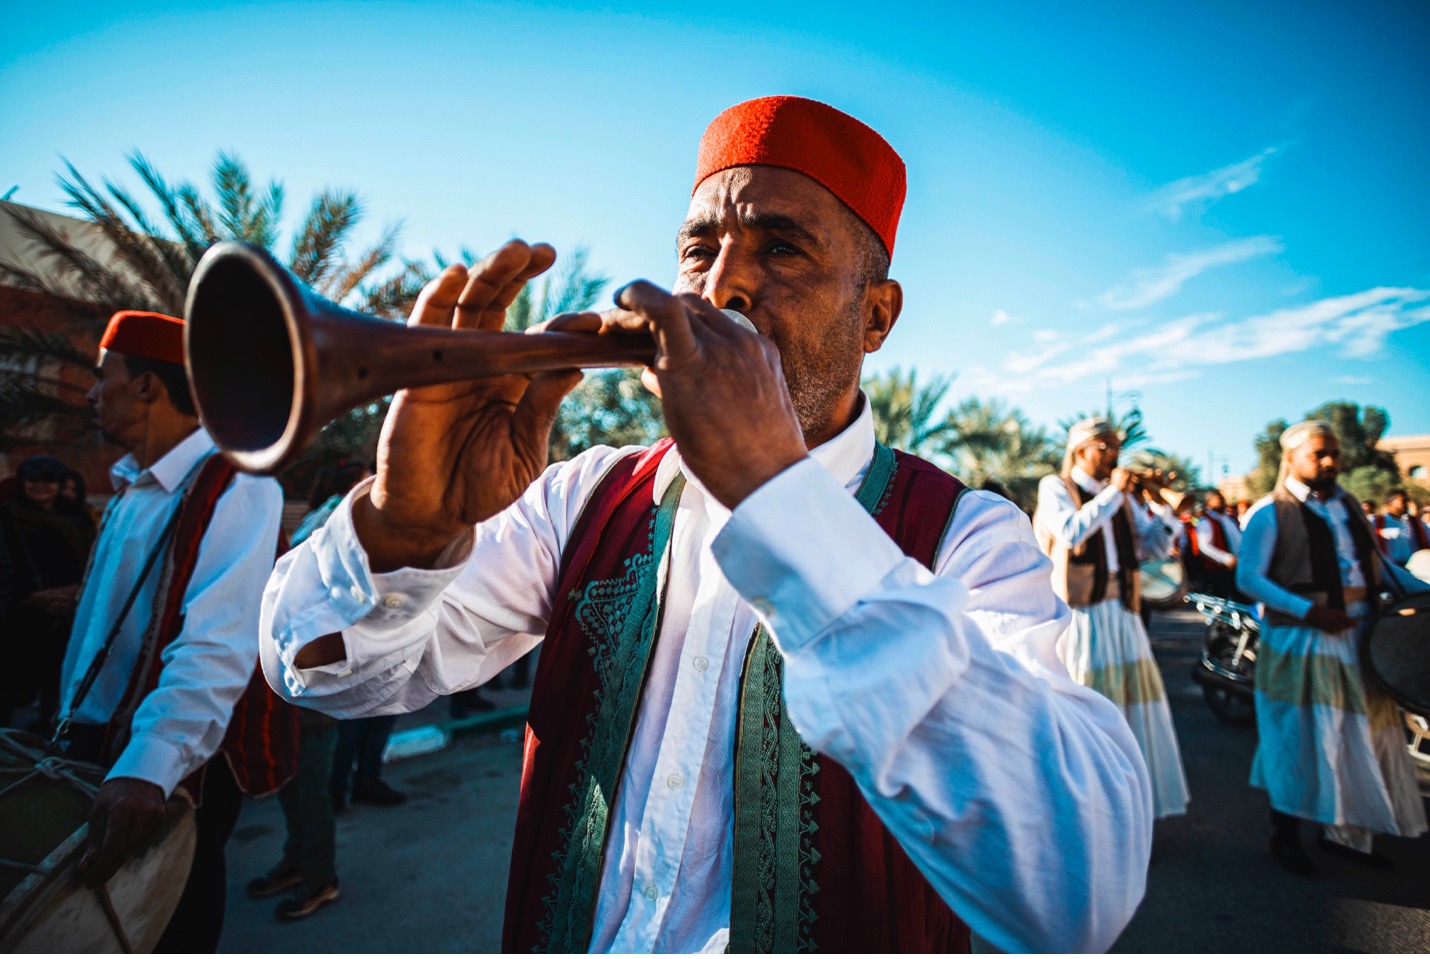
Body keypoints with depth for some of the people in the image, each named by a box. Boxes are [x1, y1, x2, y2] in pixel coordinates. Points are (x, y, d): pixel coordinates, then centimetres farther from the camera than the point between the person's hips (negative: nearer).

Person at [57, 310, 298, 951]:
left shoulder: (234, 487, -19)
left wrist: (148, 768, -41)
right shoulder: (128, 487, 11)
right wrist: (70, 723, 12)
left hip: (169, 767, -8)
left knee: (169, 930, 10)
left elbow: (217, 648, -31)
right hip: (96, 748, 8)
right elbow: (98, 624, 16)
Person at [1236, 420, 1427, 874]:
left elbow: (1372, 561, 21)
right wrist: (1309, 611, -21)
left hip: (1359, 636, 7)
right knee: (1301, 742, 1)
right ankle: (1286, 835, 17)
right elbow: (1248, 577, -16)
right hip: (1301, 643, -7)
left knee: (1360, 738, 13)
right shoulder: (1270, 512, -10)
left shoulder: (1347, 505, 13)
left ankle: (1345, 831, 31)